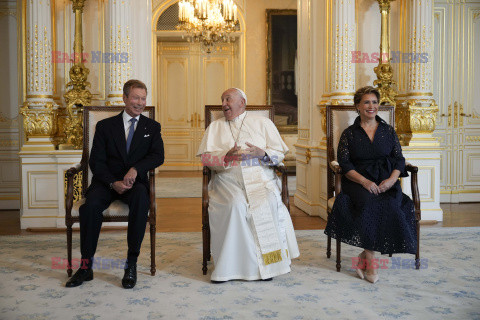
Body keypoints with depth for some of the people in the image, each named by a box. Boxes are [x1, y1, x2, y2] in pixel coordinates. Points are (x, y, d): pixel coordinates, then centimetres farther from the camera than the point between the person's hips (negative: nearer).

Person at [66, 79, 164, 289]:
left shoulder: (152, 127, 13)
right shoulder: (105, 126, 10)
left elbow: (158, 156, -2)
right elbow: (96, 162, 2)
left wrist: (136, 169, -21)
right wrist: (113, 183, -16)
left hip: (135, 182, 0)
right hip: (106, 182, 1)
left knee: (141, 199, -35)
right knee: (91, 205, -30)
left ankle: (132, 263, -25)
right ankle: (86, 266, -18)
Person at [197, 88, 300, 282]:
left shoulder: (262, 123, 14)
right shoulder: (215, 127, 18)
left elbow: (279, 153, 8)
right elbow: (205, 157, 5)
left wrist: (262, 153, -13)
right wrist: (227, 156, -13)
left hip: (260, 177, 0)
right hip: (228, 179, 0)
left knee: (266, 203, -31)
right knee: (236, 204, -31)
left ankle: (265, 263, -19)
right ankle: (232, 265, -22)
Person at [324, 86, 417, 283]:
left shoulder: (388, 131, 15)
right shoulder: (349, 134, 9)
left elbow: (399, 159, 10)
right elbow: (344, 163, -2)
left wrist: (392, 179, -11)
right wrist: (364, 181, -18)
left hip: (386, 182, 2)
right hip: (358, 182, -2)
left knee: (390, 206, -30)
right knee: (368, 203, -34)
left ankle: (365, 255, -18)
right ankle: (370, 261, -25)